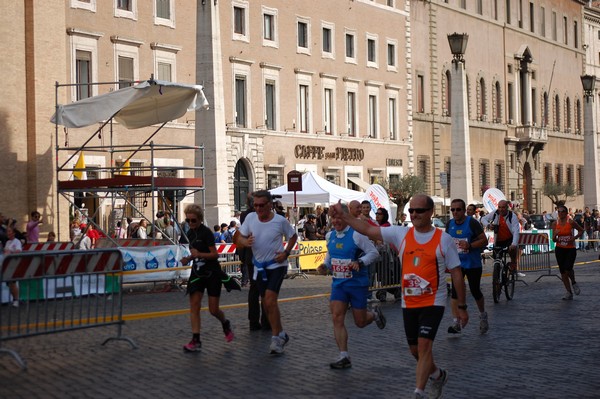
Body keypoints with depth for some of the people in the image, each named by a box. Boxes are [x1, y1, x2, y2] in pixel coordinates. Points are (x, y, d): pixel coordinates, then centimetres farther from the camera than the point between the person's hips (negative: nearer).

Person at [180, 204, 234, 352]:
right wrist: (187, 259, 0)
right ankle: (196, 340, -5)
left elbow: (215, 254, -15)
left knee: (213, 309, 0)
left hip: (212, 273, -6)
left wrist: (199, 254, -28)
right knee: (194, 306, -6)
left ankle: (226, 324, 32)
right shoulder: (189, 234, 7)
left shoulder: (206, 232, -14)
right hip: (197, 272, 6)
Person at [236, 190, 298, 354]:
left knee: (270, 300, -18)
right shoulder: (250, 217, -4)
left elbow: (293, 236, 3)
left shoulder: (280, 221, -12)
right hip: (260, 265, 5)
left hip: (277, 265, -5)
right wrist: (245, 241, -21)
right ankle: (281, 334, 28)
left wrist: (286, 253, -11)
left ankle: (276, 338, -8)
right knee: (266, 303, 12)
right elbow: (240, 237, 2)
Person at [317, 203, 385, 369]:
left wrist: (360, 262, -26)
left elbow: (374, 252, -12)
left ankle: (374, 314, 42)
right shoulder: (330, 236, 5)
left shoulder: (356, 234, -15)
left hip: (357, 283, -5)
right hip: (338, 283, 5)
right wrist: (325, 265, 3)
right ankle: (344, 357, -3)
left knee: (360, 322, 6)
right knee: (337, 318, -9)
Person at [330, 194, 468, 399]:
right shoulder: (401, 234, 1)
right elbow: (368, 230, 2)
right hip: (408, 303, 4)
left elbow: (456, 274, -3)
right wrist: (343, 215, -9)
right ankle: (438, 375, 40)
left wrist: (461, 306, -2)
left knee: (424, 346, -16)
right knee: (415, 350, 12)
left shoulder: (444, 239, -7)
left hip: (433, 302, -4)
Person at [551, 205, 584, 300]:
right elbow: (554, 240, 3)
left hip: (571, 249, -4)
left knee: (568, 269, -19)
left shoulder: (571, 222, -8)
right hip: (559, 249, 4)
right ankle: (569, 293, 14)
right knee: (562, 271, 4)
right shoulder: (555, 223, 1)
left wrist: (574, 238, -10)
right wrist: (555, 235, -19)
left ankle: (573, 283, 14)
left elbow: (581, 230, 5)